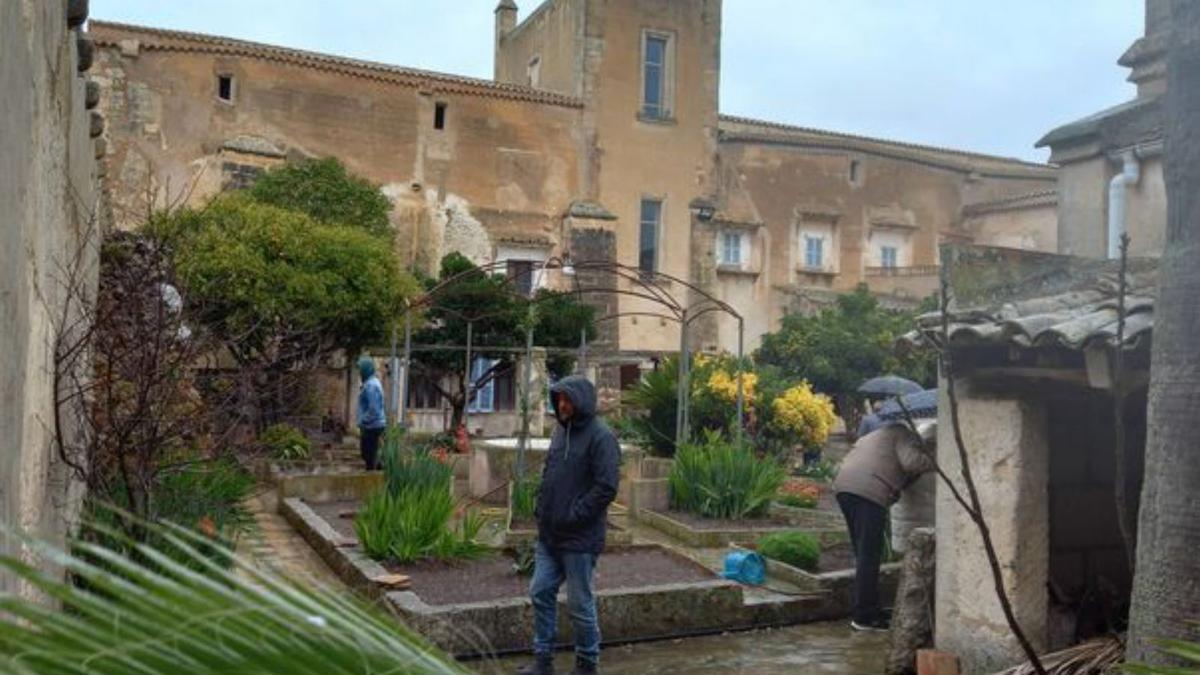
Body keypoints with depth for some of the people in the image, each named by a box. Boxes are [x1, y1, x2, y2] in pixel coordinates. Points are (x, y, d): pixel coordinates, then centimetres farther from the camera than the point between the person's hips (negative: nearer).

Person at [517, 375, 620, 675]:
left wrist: (572, 517, -18)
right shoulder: (561, 430, 11)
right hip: (549, 535, 8)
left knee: (580, 604, 4)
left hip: (579, 539, -8)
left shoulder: (600, 437, -14)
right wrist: (541, 507, 8)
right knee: (541, 593, 10)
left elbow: (606, 488, -20)